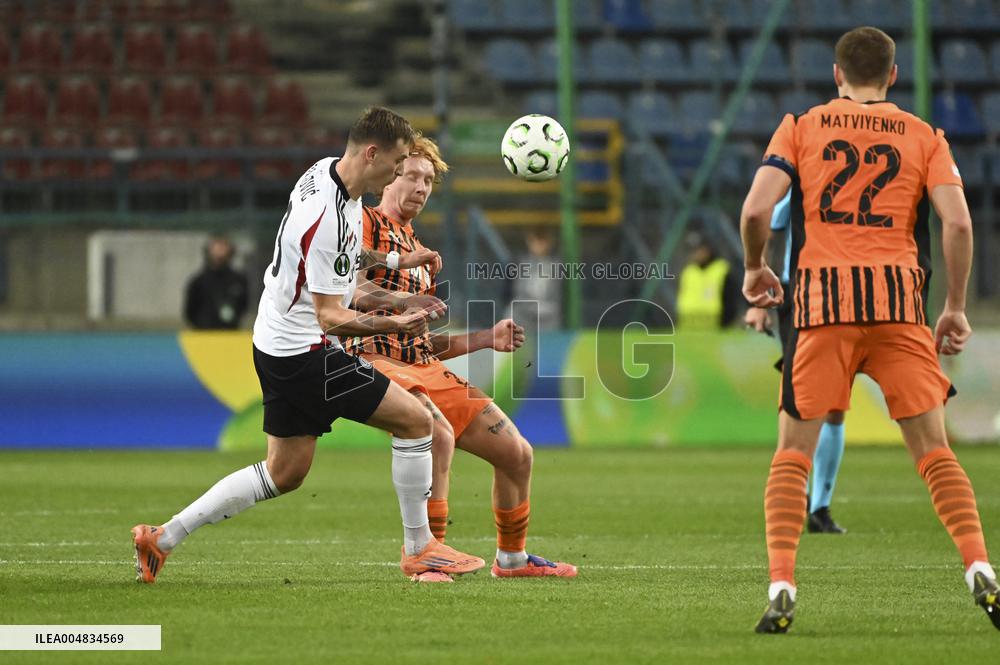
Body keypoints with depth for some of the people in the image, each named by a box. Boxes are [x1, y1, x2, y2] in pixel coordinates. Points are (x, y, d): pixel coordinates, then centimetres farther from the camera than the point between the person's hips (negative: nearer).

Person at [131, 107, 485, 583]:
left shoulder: (325, 171, 3)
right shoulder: (328, 219, -27)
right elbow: (329, 317, -24)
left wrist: (394, 261, 19)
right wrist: (394, 325, -34)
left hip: (278, 344, 10)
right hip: (305, 353, -10)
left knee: (284, 473, 16)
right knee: (415, 420, -6)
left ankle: (163, 538, 18)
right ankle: (419, 550, 4)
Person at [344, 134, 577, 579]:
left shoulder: (420, 253, 25)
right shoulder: (366, 222, 1)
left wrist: (488, 339, 15)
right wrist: (403, 303, -27)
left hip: (426, 370, 8)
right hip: (373, 358, -8)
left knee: (517, 453, 6)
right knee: (438, 432, -36)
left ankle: (511, 557, 25)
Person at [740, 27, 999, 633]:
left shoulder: (801, 127, 11)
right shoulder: (924, 136, 12)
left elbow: (756, 208, -2)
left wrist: (755, 270, 16)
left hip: (822, 295, 0)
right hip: (899, 298, 1)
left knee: (794, 449, 6)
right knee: (933, 447, 5)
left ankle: (781, 589, -7)